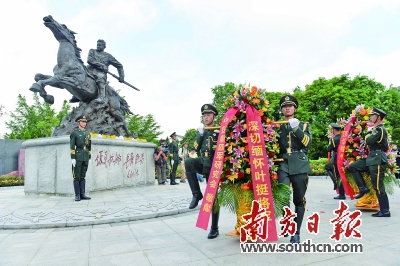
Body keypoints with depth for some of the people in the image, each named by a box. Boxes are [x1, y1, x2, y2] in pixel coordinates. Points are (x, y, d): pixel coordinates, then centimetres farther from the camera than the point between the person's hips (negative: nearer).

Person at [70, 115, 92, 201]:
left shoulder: (88, 133, 14)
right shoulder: (74, 133, -3)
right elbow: (72, 147, -8)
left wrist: (89, 158, 11)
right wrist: (73, 158, -14)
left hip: (85, 158, 5)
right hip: (77, 157, -5)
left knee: (82, 176, 8)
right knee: (76, 177, -1)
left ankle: (82, 194, 11)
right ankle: (77, 195, 3)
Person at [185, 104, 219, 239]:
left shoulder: (219, 131, 1)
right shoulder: (201, 131, 13)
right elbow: (196, 148, 1)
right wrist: (200, 134, -10)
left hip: (213, 166, -3)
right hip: (202, 163, 4)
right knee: (188, 162, -30)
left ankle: (214, 228, 15)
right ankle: (197, 194, -18)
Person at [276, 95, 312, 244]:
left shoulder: (303, 125, 14)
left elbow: (307, 142, -4)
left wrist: (296, 128, -13)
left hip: (299, 166, 0)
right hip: (283, 165, 0)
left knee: (299, 200, 4)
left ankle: (296, 233, 16)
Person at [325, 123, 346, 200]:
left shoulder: (334, 139, -17)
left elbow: (328, 149, -12)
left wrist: (330, 141, -1)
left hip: (336, 160, -8)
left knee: (338, 176, 0)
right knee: (327, 167, 25)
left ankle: (342, 195, 6)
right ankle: (336, 182, 20)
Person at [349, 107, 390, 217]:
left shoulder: (380, 129, -14)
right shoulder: (376, 128, 15)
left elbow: (368, 141, -20)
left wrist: (369, 131, -4)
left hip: (378, 159, -10)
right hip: (371, 158, 10)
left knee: (378, 186, -4)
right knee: (352, 166, 5)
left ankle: (385, 211, 7)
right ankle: (363, 188, 7)